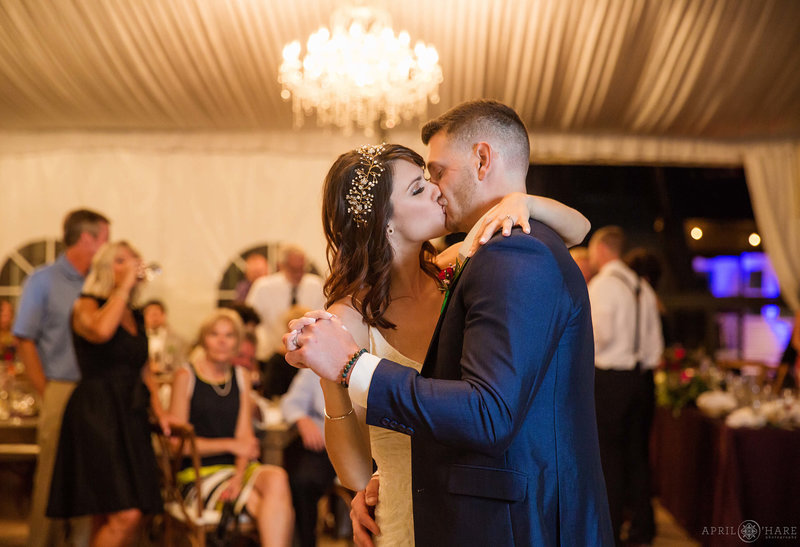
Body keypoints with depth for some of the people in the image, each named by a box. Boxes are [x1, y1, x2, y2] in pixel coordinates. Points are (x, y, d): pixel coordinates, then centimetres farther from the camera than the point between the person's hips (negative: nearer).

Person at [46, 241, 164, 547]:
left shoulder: (137, 317, 19)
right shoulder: (87, 306, -2)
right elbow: (100, 331, -26)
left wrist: (159, 412, 13)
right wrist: (124, 287, -15)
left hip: (131, 416, 7)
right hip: (96, 415, -7)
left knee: (108, 520, 5)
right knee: (125, 516, -17)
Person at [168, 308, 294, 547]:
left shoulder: (241, 377, 15)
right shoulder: (186, 376, 1)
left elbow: (245, 435, 7)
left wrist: (239, 476, -11)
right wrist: (229, 445, -10)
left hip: (239, 466, 4)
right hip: (200, 472, -4)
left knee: (277, 478, -31)